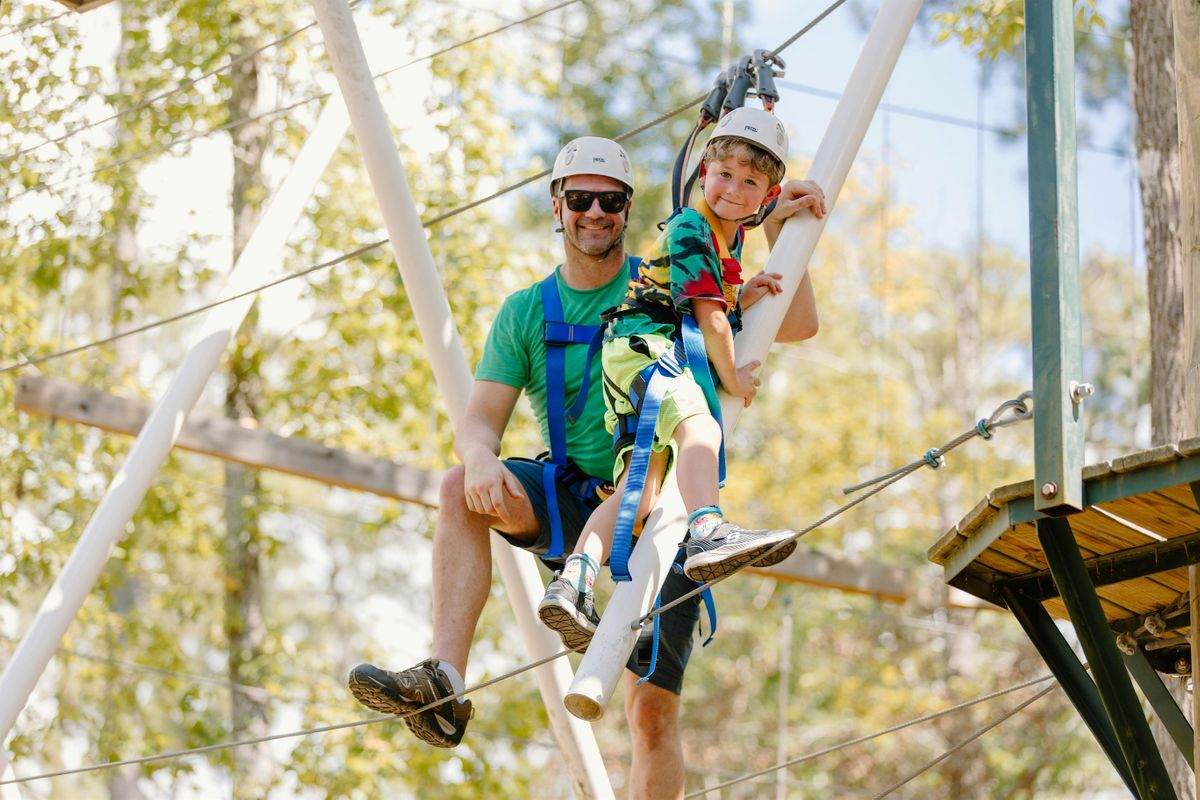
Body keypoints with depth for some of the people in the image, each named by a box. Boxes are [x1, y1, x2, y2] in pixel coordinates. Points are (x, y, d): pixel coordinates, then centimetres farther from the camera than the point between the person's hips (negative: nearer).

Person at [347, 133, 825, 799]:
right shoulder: (525, 313, 7)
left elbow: (795, 326, 2)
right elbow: (480, 419, -1)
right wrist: (480, 458, -25)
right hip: (574, 502, 2)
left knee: (652, 710, -9)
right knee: (461, 488, -27)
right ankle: (444, 683, -36)